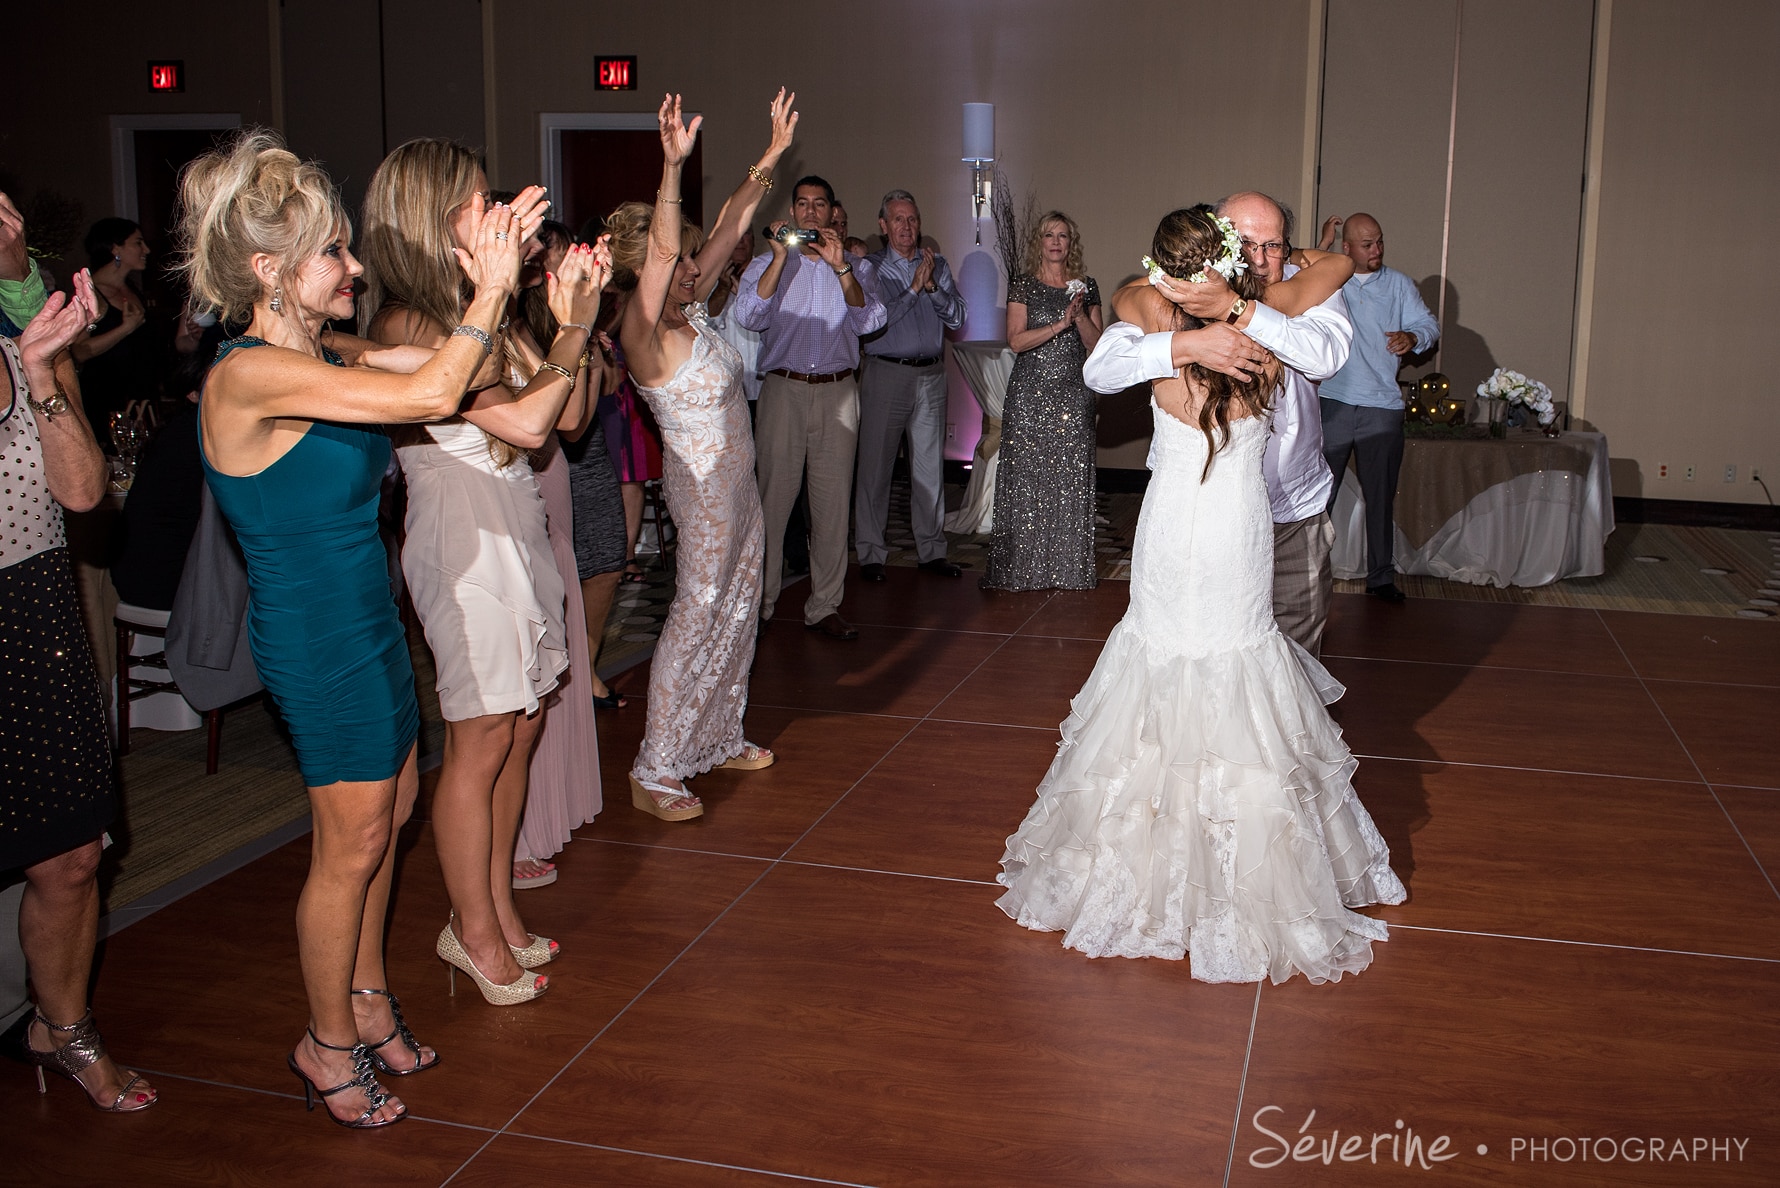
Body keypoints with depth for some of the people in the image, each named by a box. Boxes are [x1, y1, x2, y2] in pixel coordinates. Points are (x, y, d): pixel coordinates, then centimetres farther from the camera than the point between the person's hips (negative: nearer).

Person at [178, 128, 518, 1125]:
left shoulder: (323, 360, 5)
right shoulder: (252, 376, -23)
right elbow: (433, 394, -29)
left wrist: (498, 282, -1)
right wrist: (492, 288, -19)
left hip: (367, 614, 9)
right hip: (318, 634, -9)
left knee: (391, 813, 18)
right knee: (352, 846, 5)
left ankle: (367, 999, 37)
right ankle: (330, 1043, 25)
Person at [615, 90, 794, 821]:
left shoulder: (691, 314, 3)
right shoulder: (645, 335, -20)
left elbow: (728, 230, 6)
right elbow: (661, 250, -36)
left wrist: (771, 158, 4)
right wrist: (672, 166, -47)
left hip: (736, 481, 9)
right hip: (703, 485, -9)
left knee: (737, 609, 16)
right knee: (696, 615, -5)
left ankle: (721, 738, 30)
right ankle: (654, 774, 2)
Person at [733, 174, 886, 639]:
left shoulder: (851, 267, 13)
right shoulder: (768, 264, 9)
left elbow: (868, 321, -5)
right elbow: (749, 315, -9)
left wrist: (841, 267, -17)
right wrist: (780, 257, -14)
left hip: (837, 392, 2)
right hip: (784, 390, -2)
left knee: (833, 503, 3)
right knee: (773, 498, -4)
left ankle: (824, 607, 11)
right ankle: (758, 604, 5)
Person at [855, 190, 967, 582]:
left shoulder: (937, 264, 11)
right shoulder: (871, 267, 0)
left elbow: (957, 317, 4)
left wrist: (933, 286, -10)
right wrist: (914, 288, -12)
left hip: (931, 375, 4)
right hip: (886, 373, -3)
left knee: (931, 466, 7)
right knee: (875, 465, -2)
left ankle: (931, 550, 16)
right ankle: (870, 553, 6)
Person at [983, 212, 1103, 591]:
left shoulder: (1086, 287, 11)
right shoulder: (1023, 286, 4)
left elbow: (1096, 346, 7)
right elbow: (1016, 340, -7)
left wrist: (1081, 316, -10)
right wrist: (1061, 323, -15)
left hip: (1073, 395, 2)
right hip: (1030, 393, -2)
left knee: (1071, 480, 0)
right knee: (1026, 478, -2)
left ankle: (1068, 569, 7)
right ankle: (1024, 569, 5)